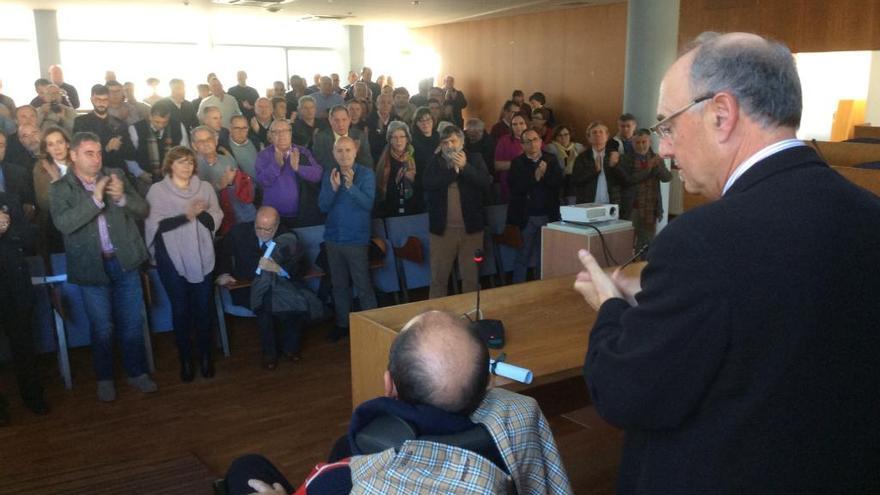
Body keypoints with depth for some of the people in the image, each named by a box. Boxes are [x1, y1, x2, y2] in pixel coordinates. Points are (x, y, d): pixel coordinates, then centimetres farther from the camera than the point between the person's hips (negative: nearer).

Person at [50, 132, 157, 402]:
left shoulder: (116, 177, 3)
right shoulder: (59, 188, -4)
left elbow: (142, 210, 1)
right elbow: (64, 223, -19)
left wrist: (122, 197, -19)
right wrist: (95, 199, -26)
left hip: (124, 261, 2)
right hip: (92, 266, -2)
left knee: (132, 323, 11)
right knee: (102, 327, 9)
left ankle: (137, 372, 27)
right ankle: (104, 378, 27)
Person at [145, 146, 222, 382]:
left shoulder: (205, 187, 7)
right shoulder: (157, 190, 0)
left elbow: (216, 220, 1)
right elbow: (157, 224, -10)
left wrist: (200, 213, -19)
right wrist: (186, 215, -19)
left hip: (201, 257, 2)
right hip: (172, 259, -2)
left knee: (203, 308, 5)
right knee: (180, 310, 5)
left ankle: (206, 356, 21)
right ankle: (186, 359, 18)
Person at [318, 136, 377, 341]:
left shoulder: (366, 174, -7)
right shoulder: (329, 175, 5)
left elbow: (368, 204, -17)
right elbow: (323, 206, -2)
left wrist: (351, 186, -30)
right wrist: (333, 188, -19)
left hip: (356, 238, -4)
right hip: (333, 238, 4)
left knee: (363, 286, -3)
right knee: (339, 285, 14)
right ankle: (342, 323, 25)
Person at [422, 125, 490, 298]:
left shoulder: (474, 159, 5)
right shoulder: (435, 162, 4)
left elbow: (486, 183, -9)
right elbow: (427, 185, -14)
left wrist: (464, 167, -16)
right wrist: (453, 169, -14)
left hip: (471, 227, 1)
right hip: (443, 228, 0)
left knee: (471, 277, 10)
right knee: (438, 277, 5)